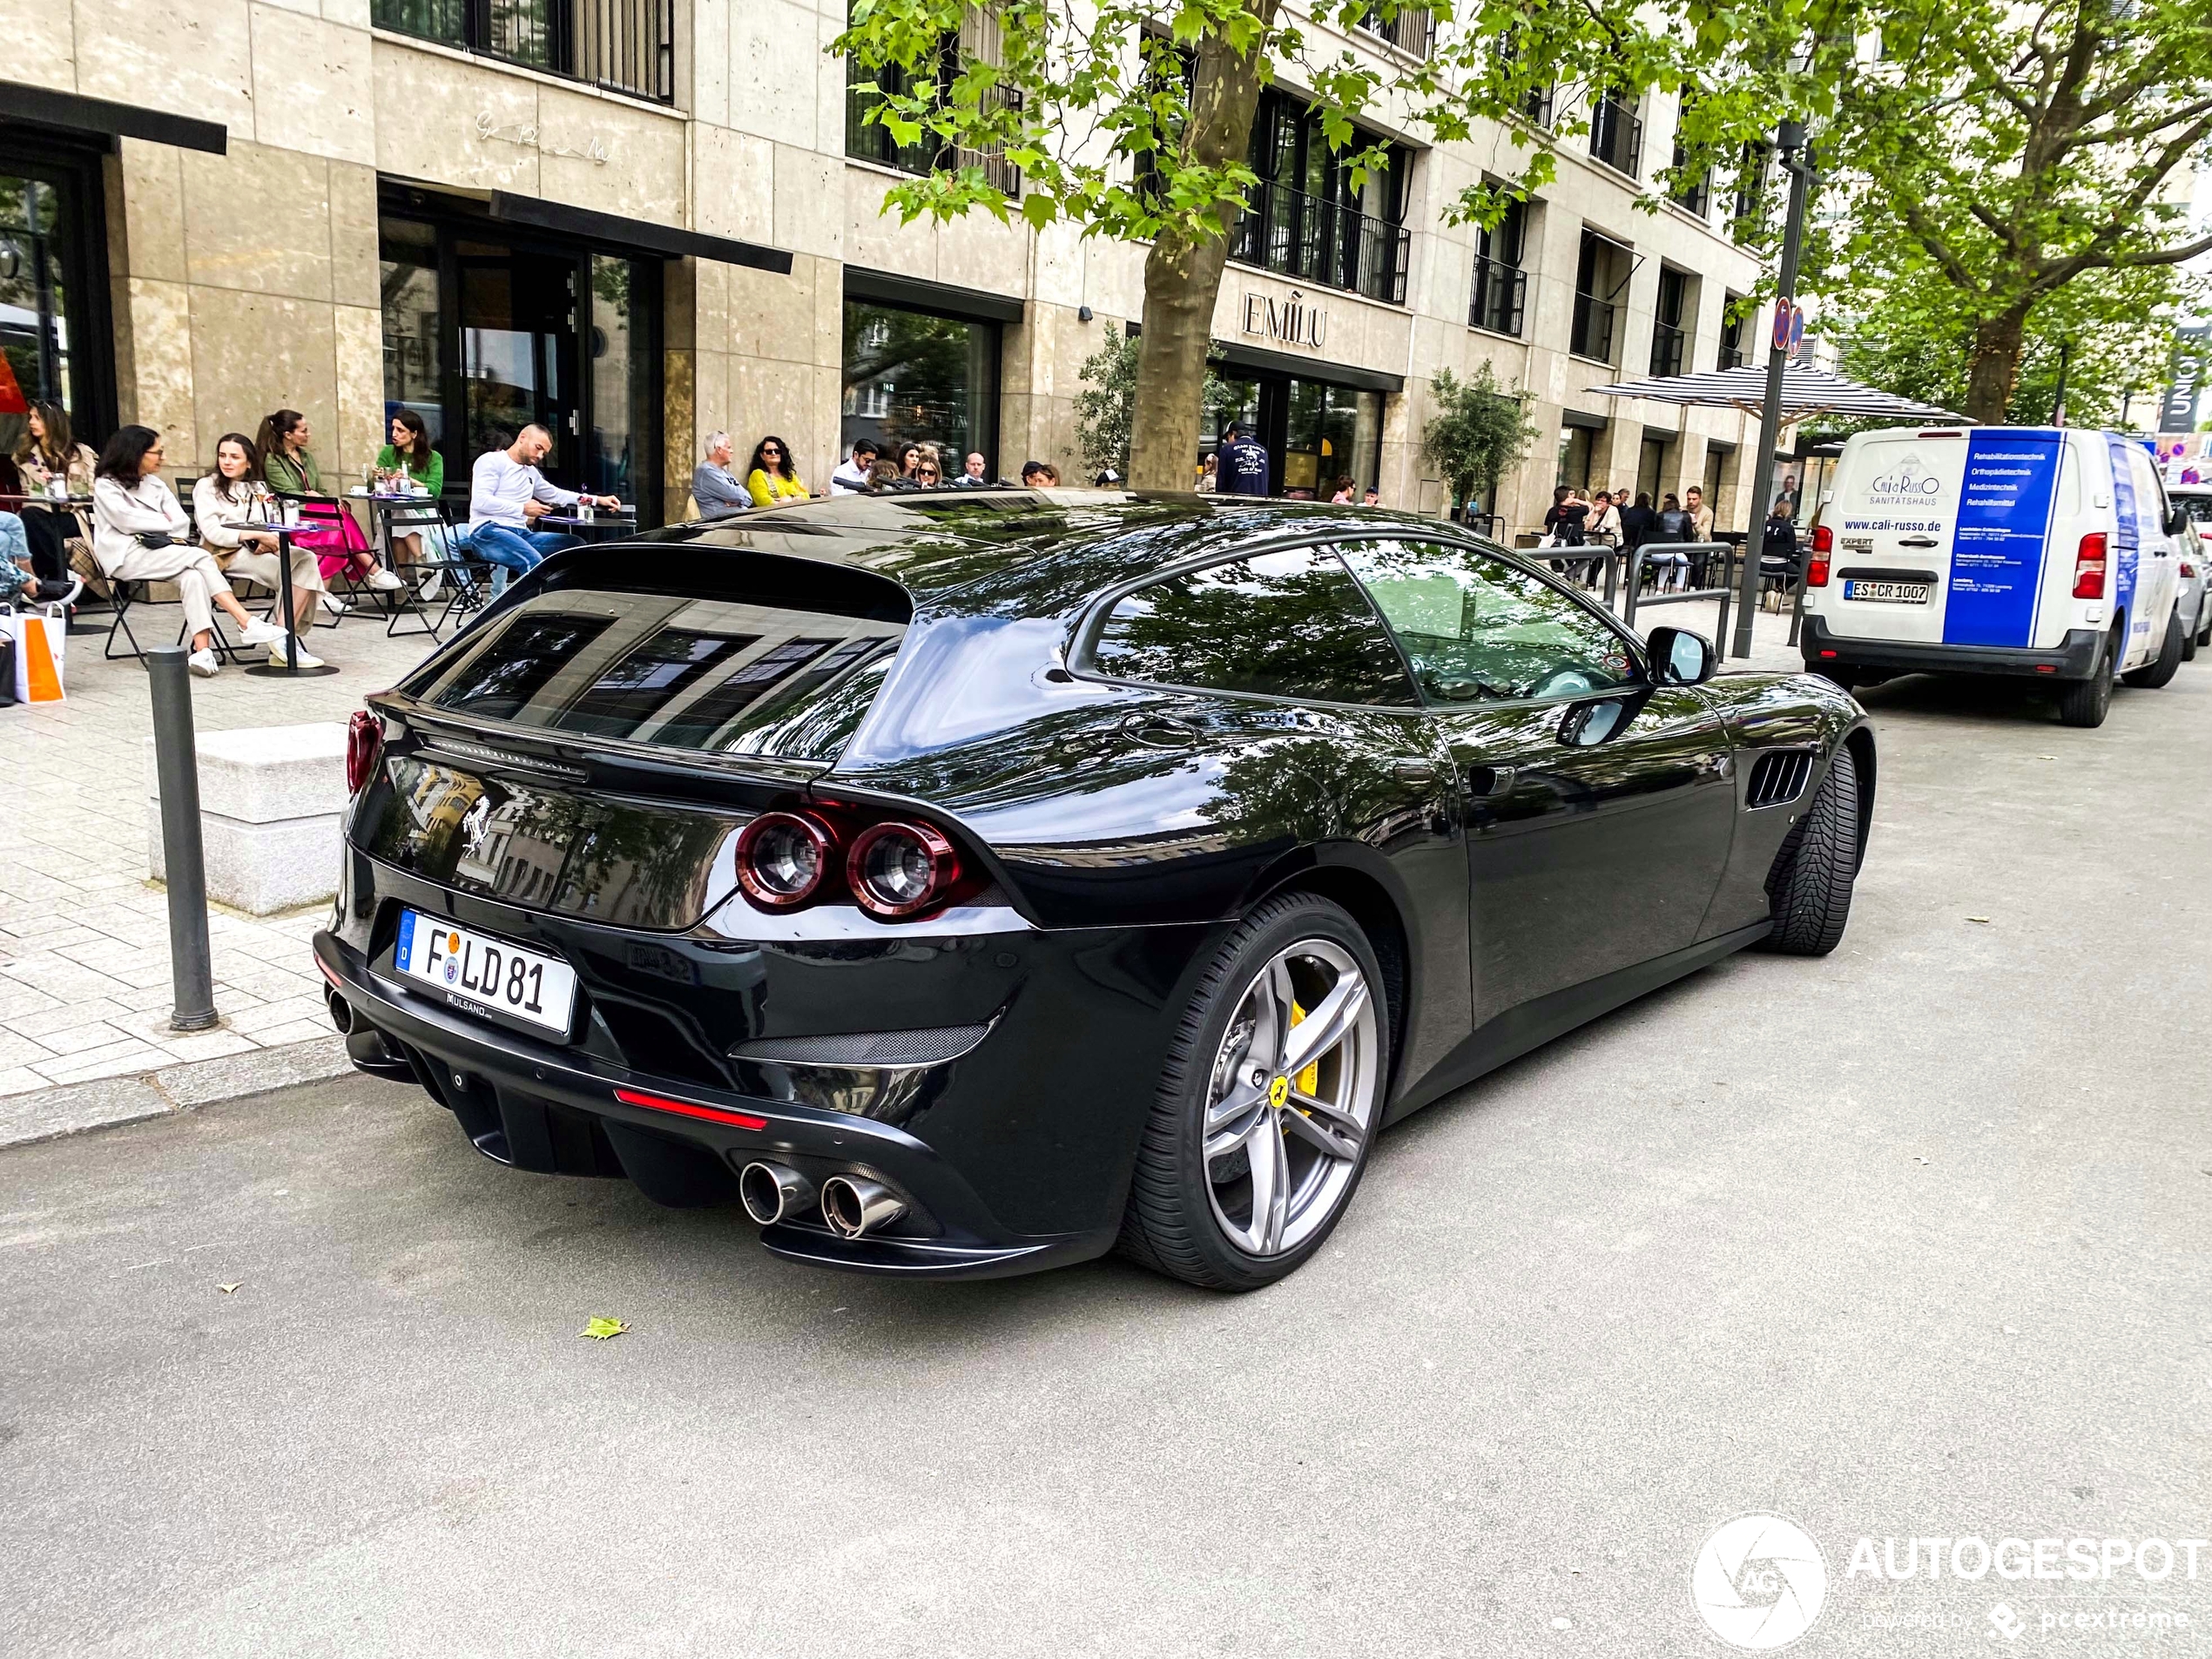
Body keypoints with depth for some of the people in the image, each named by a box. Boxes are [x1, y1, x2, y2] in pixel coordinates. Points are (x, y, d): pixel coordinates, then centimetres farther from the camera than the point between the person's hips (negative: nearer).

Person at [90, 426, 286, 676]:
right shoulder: (105, 485, 6)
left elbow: (182, 521, 10)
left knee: (192, 577, -32)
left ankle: (202, 651, -47)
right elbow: (128, 521, -10)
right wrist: (167, 525, 1)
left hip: (159, 551, 5)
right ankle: (248, 625, -36)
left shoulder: (155, 484, 23)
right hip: (127, 557, -5)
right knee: (200, 557, -28)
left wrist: (167, 534, -10)